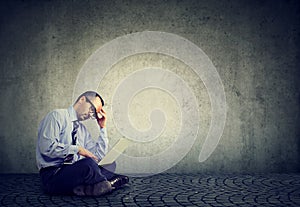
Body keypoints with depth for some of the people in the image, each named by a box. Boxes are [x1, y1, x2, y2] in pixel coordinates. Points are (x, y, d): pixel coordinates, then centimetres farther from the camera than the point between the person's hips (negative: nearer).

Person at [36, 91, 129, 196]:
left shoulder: (82, 129, 18)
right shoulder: (57, 116, -4)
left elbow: (99, 155, 16)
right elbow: (47, 147, -18)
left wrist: (103, 127, 14)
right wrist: (77, 149, -16)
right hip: (52, 174, -8)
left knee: (110, 164, -5)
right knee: (88, 163, -32)